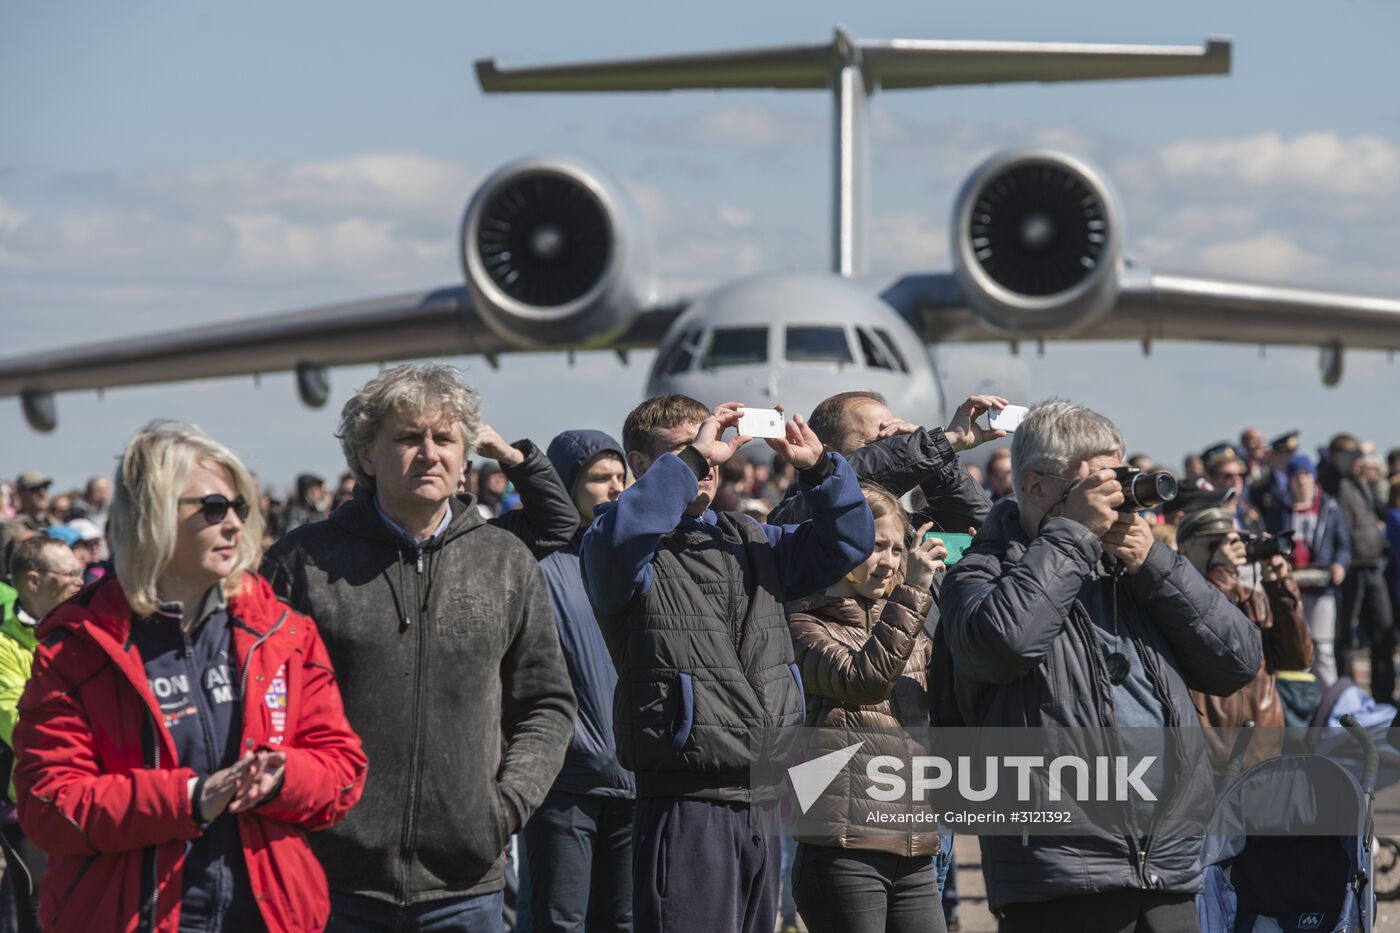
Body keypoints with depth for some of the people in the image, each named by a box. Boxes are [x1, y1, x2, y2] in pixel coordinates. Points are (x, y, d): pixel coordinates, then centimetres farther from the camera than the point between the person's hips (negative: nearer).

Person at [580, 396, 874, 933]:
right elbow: (615, 540, -28)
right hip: (686, 801, -7)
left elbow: (846, 542, 14)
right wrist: (691, 457, -23)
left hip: (763, 799, 7)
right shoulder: (638, 550, -4)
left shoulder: (750, 542, 16)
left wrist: (816, 466, -3)